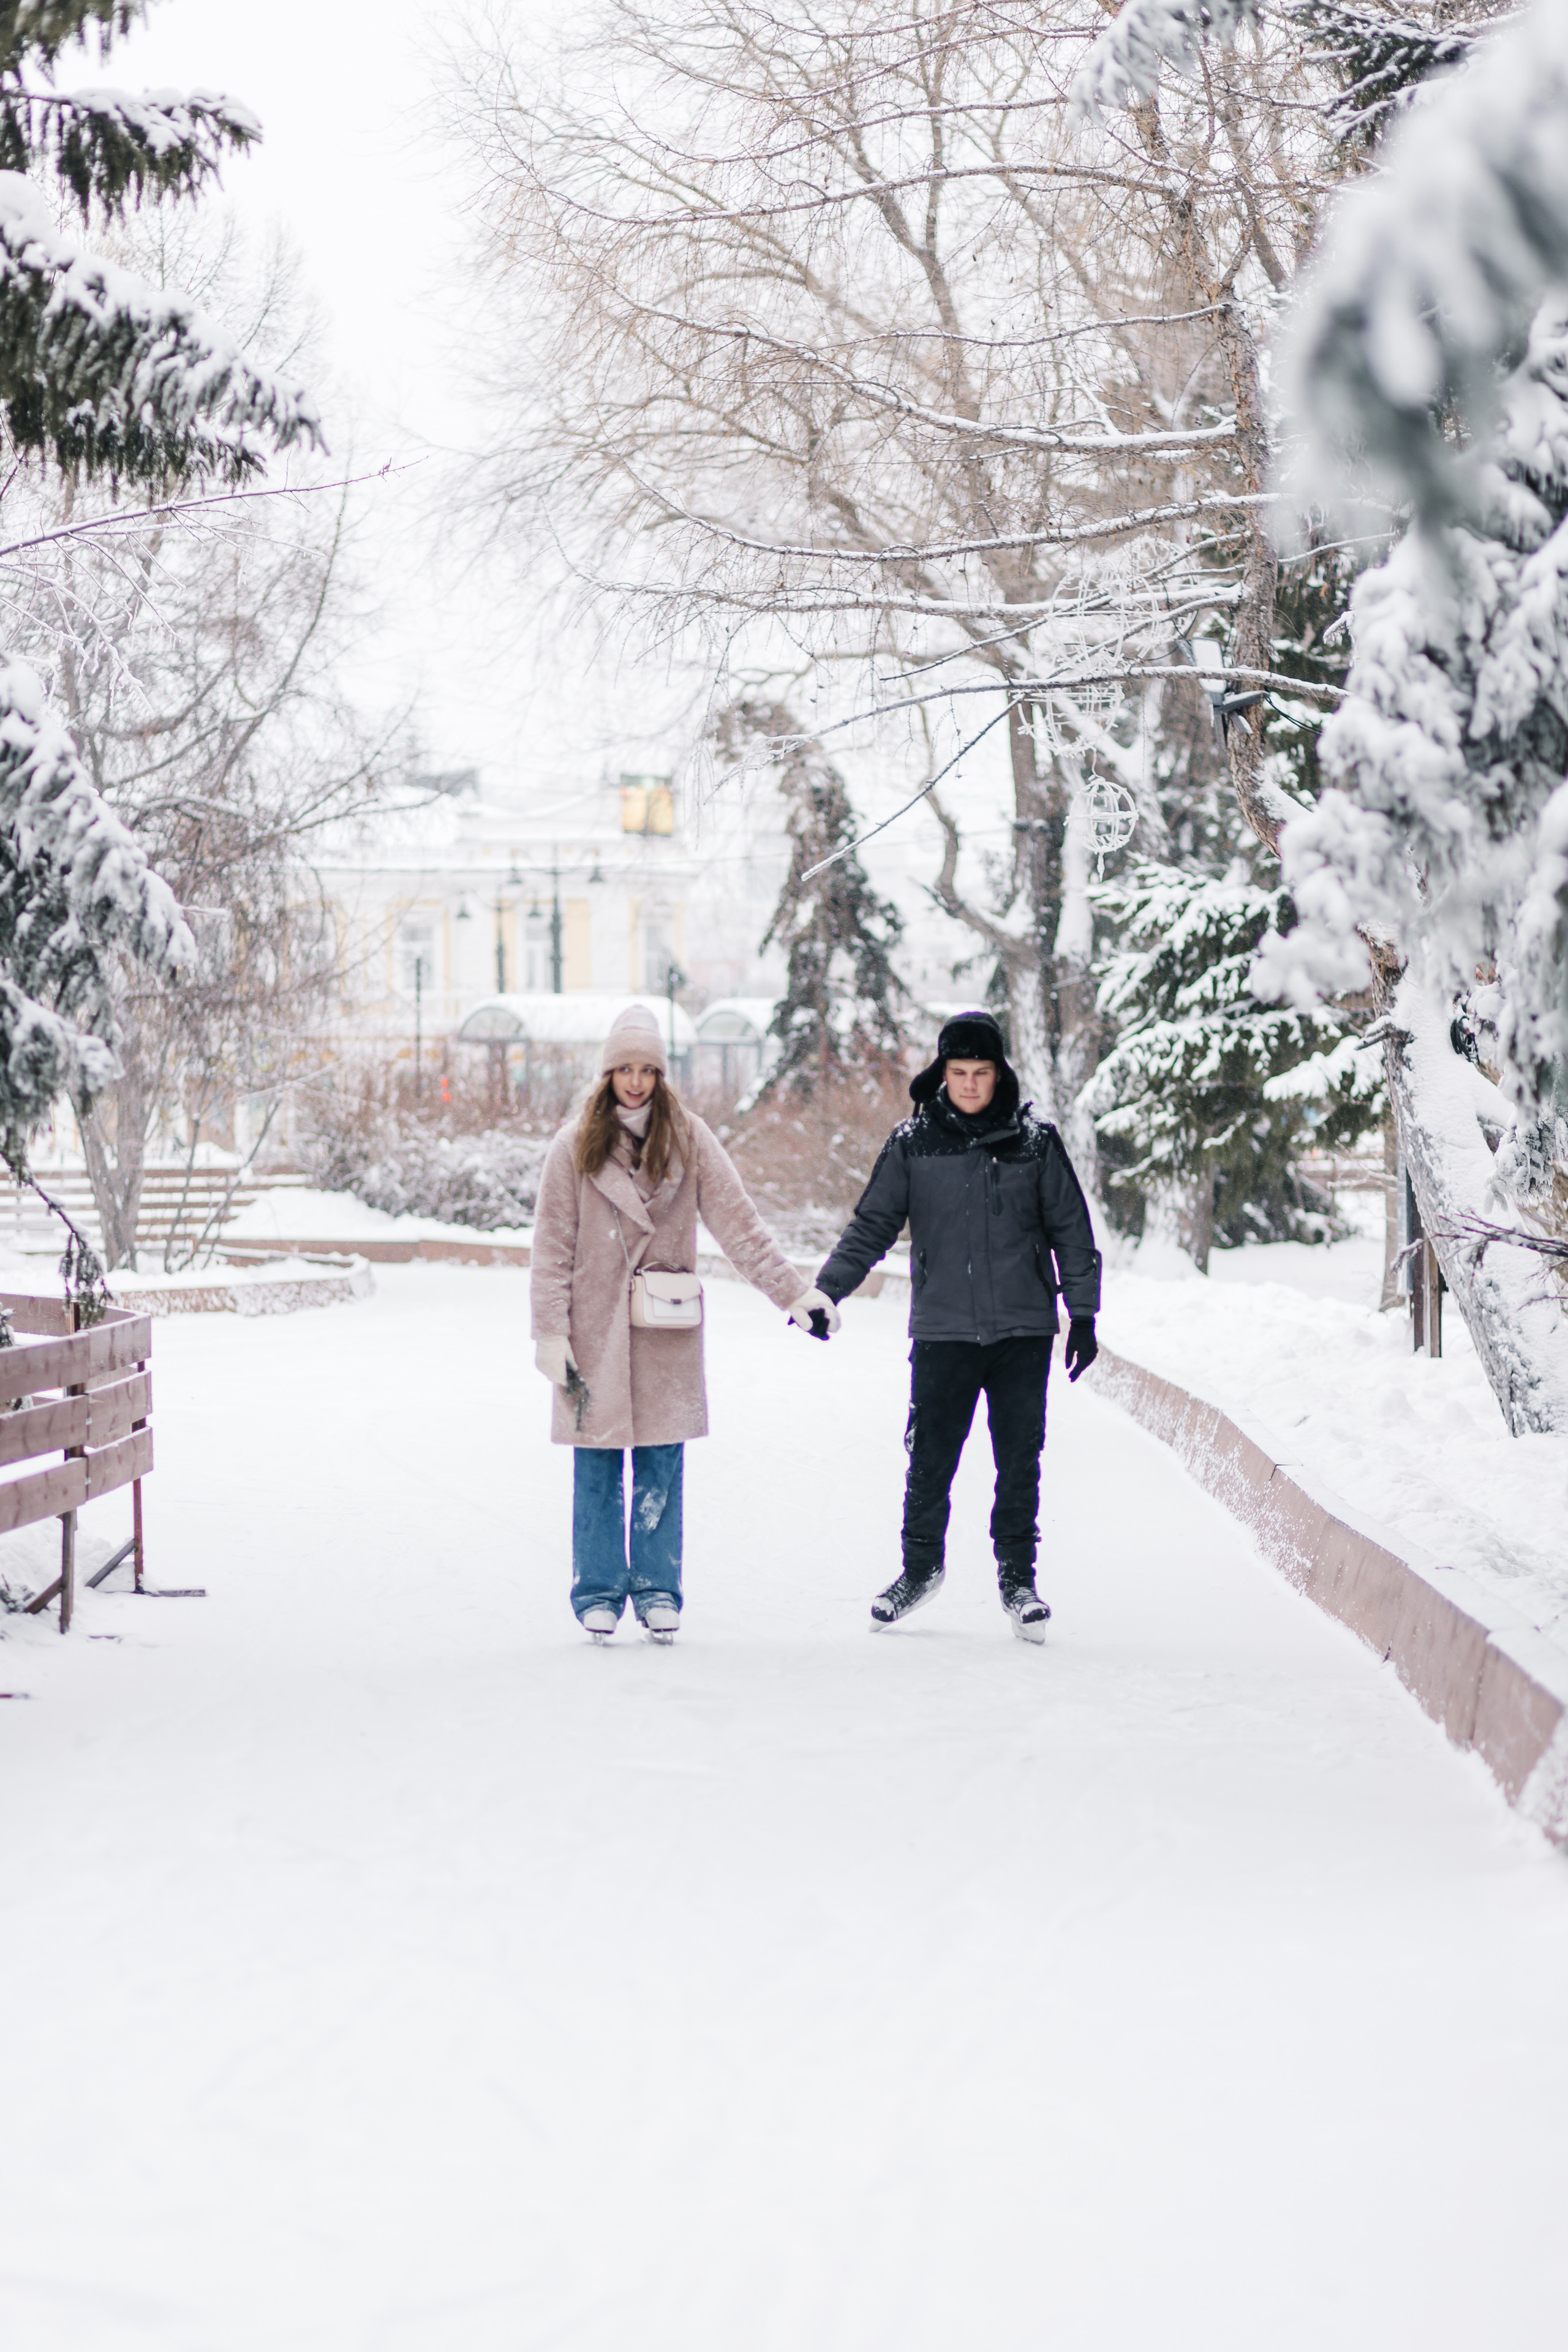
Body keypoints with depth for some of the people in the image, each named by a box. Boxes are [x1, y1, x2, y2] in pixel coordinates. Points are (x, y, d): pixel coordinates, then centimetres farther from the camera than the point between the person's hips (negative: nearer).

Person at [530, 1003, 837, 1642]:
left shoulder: (689, 1142, 2)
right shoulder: (576, 1147, 0)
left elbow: (740, 1225, -3)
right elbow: (553, 1248, 1)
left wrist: (793, 1293, -12)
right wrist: (550, 1332, -6)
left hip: (666, 1332, 1)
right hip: (596, 1330, -1)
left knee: (662, 1467, 3)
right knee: (598, 1468, 2)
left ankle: (657, 1590, 13)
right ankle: (598, 1593, 13)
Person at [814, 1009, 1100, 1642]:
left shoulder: (1035, 1142, 2)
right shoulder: (912, 1144, 2)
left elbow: (1071, 1232, 8)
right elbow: (872, 1227, 7)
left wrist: (1083, 1315, 5)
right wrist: (825, 1292, -3)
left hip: (1023, 1329, 0)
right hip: (942, 1329, 0)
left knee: (1019, 1461, 2)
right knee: (930, 1460, 2)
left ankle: (1017, 1577, 14)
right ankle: (921, 1567, 21)